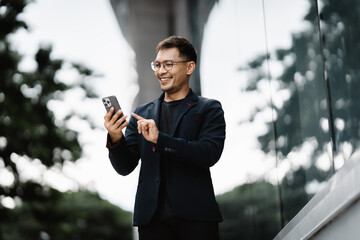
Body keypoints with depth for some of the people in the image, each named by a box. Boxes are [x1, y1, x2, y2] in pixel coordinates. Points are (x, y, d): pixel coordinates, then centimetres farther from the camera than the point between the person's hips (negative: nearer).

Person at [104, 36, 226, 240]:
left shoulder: (209, 109, 7)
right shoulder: (142, 114, 17)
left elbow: (210, 154, -10)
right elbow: (125, 167, 11)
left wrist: (159, 138, -17)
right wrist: (115, 139, -10)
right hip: (152, 218, 3)